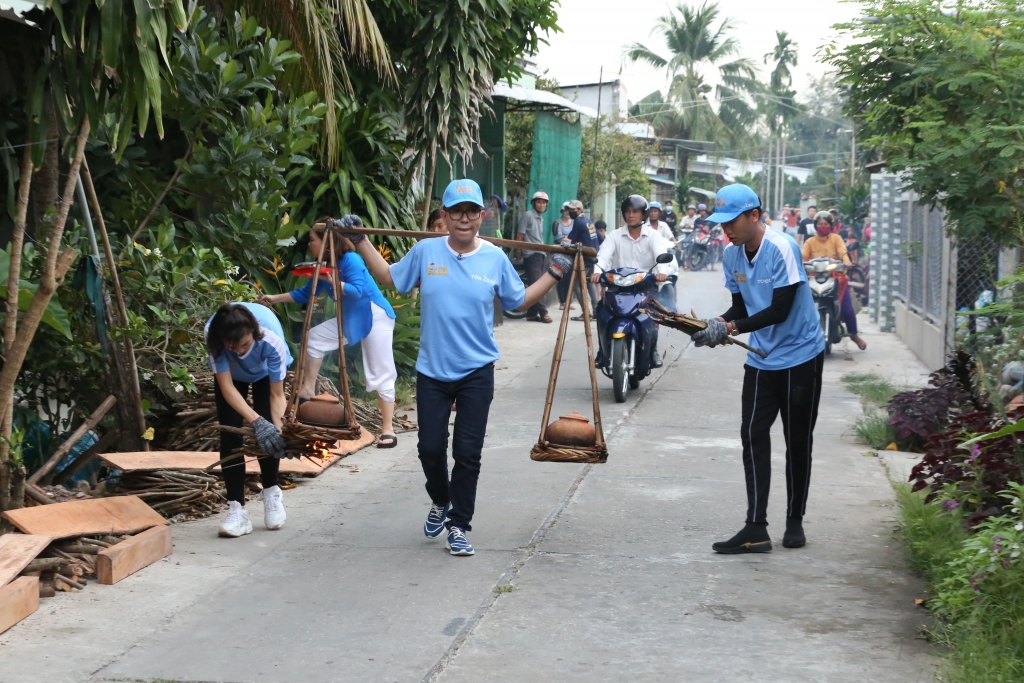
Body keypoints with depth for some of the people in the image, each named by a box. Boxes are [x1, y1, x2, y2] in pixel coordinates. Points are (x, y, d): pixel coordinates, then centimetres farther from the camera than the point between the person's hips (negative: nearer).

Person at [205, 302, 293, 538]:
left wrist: (277, 428, -44)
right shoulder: (211, 334, -41)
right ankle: (236, 510, -10)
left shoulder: (272, 339, -42)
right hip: (231, 374, 1)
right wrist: (256, 421, -47)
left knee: (267, 433, -12)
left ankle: (271, 493, 12)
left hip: (266, 372, -1)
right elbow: (227, 386, -37)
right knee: (230, 434, -11)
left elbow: (276, 394, -32)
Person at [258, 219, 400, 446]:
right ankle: (307, 392, 11)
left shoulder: (350, 259, -19)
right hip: (350, 318, 9)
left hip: (375, 318, -9)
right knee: (314, 338, 5)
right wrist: (276, 298, 12)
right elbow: (305, 293, 15)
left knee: (381, 374, -6)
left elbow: (357, 291, -29)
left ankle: (388, 430, -3)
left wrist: (331, 280, -34)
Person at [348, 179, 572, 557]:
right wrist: (361, 242, 9)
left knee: (468, 453, 2)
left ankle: (458, 526, 15)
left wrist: (554, 273, 5)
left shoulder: (495, 258, -3)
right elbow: (388, 277, 12)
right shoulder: (425, 251, -4)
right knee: (431, 447, 6)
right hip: (432, 370, 1)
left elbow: (519, 301, 11)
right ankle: (440, 501, 36)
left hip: (476, 372, 0)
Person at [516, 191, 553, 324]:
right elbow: (520, 235, -7)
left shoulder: (541, 218, 18)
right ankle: (543, 312, -15)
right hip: (531, 254, -8)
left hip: (541, 254, 8)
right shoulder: (528, 215, -6)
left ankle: (532, 313, 10)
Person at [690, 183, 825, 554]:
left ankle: (795, 520, 21)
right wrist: (717, 323, -11)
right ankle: (756, 529, -7)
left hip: (800, 356, -6)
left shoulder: (781, 249, -20)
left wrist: (730, 327, -26)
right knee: (752, 436, -6)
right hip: (761, 358, 6)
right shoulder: (732, 255, 2)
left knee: (797, 440, 5)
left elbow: (780, 310, -22)